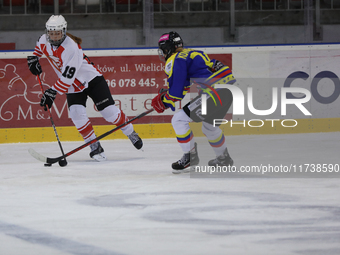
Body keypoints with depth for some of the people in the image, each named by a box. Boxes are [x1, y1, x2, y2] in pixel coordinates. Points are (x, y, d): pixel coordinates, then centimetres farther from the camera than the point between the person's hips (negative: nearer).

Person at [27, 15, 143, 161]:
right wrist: (33, 58, 10)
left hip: (91, 79, -6)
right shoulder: (44, 41, -9)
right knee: (77, 115, -15)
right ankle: (95, 148, -5)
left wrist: (52, 93, -33)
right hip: (73, 87, 6)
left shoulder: (71, 48, -33)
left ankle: (131, 133, 16)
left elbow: (67, 78, -34)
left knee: (109, 112, -8)